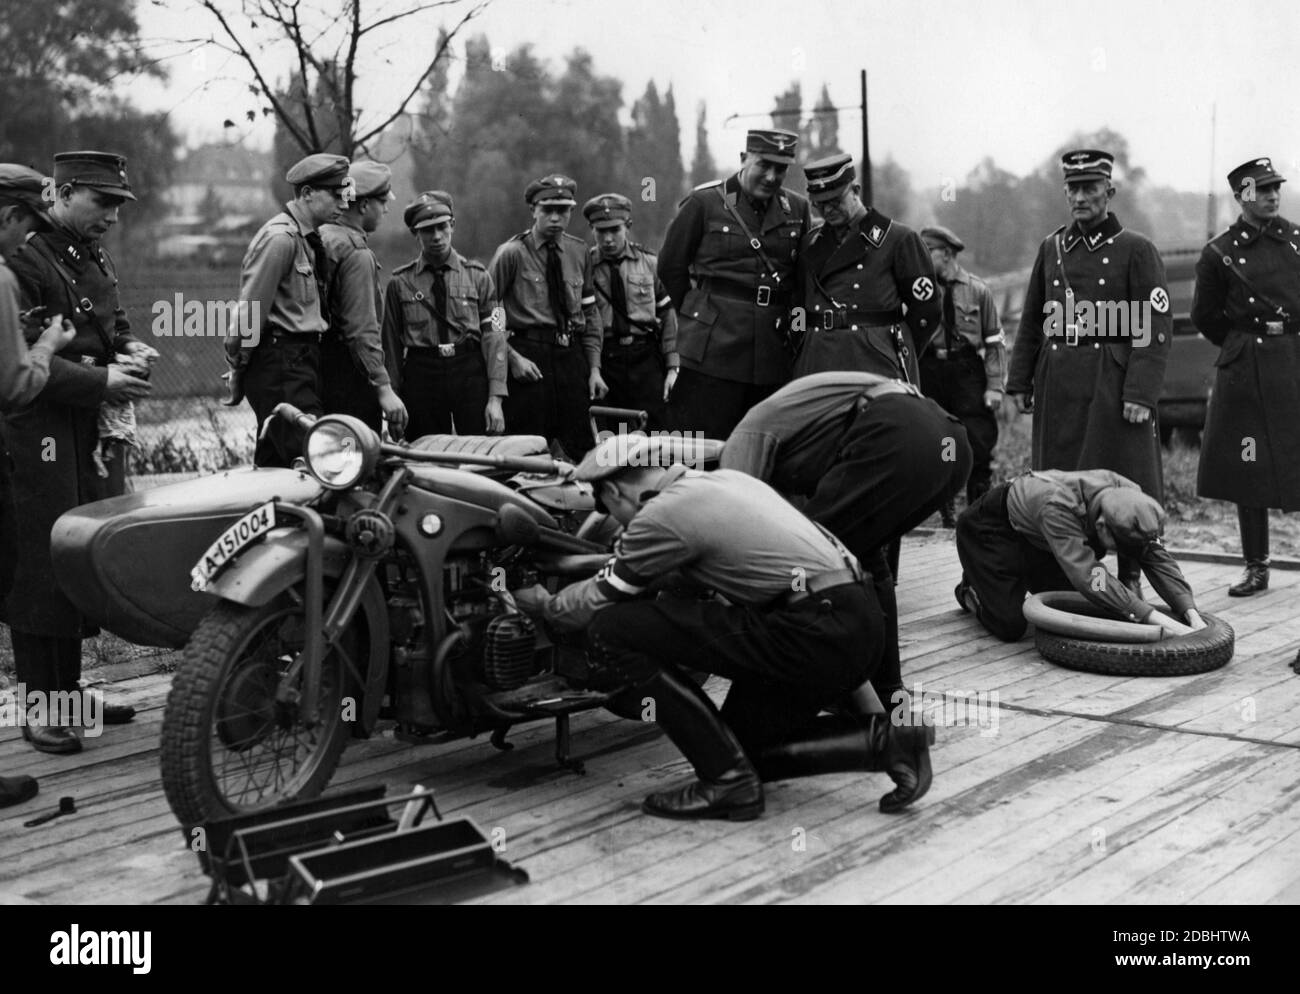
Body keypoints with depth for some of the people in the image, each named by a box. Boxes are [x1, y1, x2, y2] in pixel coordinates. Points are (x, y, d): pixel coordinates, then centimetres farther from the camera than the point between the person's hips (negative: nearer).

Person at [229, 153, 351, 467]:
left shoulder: (309, 239, 16)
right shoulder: (279, 238, -14)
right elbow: (251, 310, -13)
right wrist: (240, 365, -5)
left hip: (302, 361, 9)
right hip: (280, 364, -9)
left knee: (273, 465, 12)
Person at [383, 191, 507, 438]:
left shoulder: (478, 276, 5)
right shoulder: (400, 282, 5)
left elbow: (493, 336, 0)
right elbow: (392, 343, 6)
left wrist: (495, 397, -8)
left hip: (471, 372, 0)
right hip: (421, 375, 0)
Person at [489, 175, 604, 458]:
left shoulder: (579, 252, 10)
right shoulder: (512, 253, -5)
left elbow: (590, 314, 13)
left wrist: (594, 368, 6)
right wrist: (512, 357, -14)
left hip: (573, 356, 4)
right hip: (529, 360, -4)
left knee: (585, 453, 5)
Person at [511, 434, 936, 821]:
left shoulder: (662, 514, -7)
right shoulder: (722, 479, 19)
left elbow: (598, 600, 3)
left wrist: (545, 605, 25)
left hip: (816, 636, -10)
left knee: (611, 632, -9)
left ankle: (727, 778, -4)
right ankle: (883, 740, 12)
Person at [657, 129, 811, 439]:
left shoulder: (797, 209, 9)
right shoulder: (704, 202, -3)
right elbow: (670, 267, 5)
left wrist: (777, 318, 12)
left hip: (773, 355, 4)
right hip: (713, 352, -4)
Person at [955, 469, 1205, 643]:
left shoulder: (1127, 494, -24)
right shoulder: (1058, 508, -44)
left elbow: (1158, 557, -19)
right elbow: (1090, 577, -50)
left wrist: (1191, 613, -32)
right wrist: (1156, 619, -53)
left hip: (1035, 540, 7)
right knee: (1010, 627, -17)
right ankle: (973, 590, 13)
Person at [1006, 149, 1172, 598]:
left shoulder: (1136, 249, -1)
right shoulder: (1052, 247, 13)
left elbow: (1156, 327, -7)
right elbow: (1031, 321, 16)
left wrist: (1141, 392, -15)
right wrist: (1020, 381, 10)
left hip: (1113, 383, -4)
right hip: (1058, 384, 4)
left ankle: (1129, 580, 12)